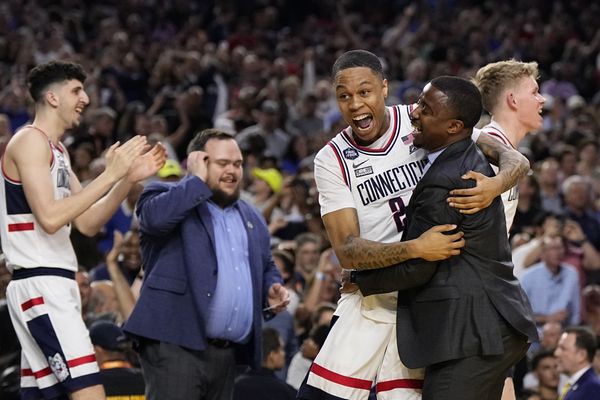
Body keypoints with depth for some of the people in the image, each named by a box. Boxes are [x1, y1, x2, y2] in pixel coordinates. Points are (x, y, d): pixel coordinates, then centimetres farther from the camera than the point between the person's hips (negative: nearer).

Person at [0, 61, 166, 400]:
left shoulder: (57, 151, 19)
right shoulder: (30, 141, -10)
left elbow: (88, 224, 17)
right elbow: (50, 217, -21)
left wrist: (129, 179, 6)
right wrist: (111, 175, -19)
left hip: (56, 285, 10)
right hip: (41, 283, -10)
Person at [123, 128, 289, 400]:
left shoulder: (251, 218, 24)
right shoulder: (168, 197, 2)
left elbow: (266, 267, 34)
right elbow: (155, 217, -21)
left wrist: (272, 288, 10)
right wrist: (198, 180, -9)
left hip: (227, 353, 8)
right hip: (176, 344, -7)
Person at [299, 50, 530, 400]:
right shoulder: (332, 160, -4)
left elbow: (515, 160, -7)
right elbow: (346, 250, -14)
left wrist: (497, 184, -32)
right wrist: (416, 249, -31)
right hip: (370, 302, 1)